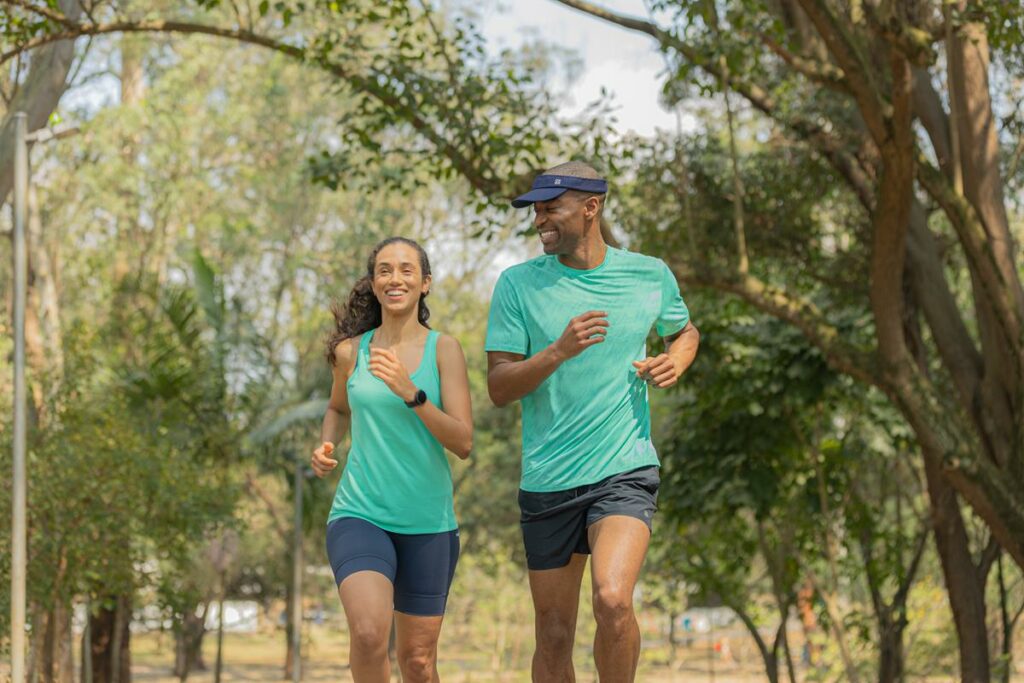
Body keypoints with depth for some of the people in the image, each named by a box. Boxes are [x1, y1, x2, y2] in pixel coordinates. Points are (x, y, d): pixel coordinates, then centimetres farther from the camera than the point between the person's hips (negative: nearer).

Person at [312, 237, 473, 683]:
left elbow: (464, 443, -9)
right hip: (359, 514, 0)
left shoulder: (443, 349, -2)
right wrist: (326, 446, 5)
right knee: (369, 633, -24)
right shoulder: (350, 352, 4)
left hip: (428, 523, 0)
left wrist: (409, 392, -21)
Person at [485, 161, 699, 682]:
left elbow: (685, 331, 25)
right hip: (547, 481, 1)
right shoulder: (517, 284, 0)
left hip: (626, 471, -1)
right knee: (553, 637, 7)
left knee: (613, 601, -24)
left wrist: (675, 361, 2)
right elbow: (498, 388, -5)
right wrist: (559, 351, -21)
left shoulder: (649, 274, 3)